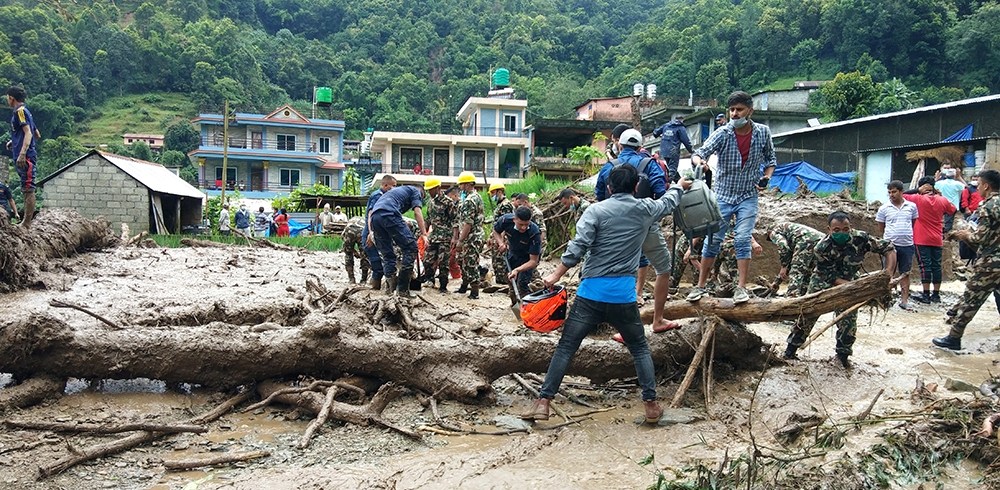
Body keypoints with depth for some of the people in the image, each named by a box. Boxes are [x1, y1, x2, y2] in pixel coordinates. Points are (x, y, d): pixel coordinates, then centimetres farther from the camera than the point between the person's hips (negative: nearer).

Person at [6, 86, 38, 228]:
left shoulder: (20, 111, -8)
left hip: (25, 157, -10)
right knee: (27, 189, 11)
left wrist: (22, 154, -27)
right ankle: (26, 221, 15)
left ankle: (26, 224, -11)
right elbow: (36, 134, 28)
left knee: (28, 189, -10)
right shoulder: (25, 111, 21)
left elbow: (28, 133, -19)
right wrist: (14, 141, 29)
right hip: (27, 157, 10)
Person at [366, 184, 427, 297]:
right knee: (410, 248, -3)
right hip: (389, 214, -7)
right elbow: (417, 212, 4)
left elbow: (371, 213, 32)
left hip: (374, 217, 7)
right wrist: (424, 234, -1)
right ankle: (402, 289, -8)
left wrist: (371, 232, 24)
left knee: (387, 255, 14)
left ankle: (391, 288, 7)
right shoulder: (416, 191, 23)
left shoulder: (396, 190, 41)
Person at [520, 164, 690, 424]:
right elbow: (668, 202, 30)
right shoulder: (645, 210, 8)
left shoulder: (596, 210, 0)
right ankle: (651, 404, 17)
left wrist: (555, 275, -5)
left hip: (591, 292, -2)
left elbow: (577, 247, -11)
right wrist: (679, 186, 51)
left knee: (566, 347, 3)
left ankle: (543, 402, 2)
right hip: (624, 295, 2)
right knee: (640, 348, 19)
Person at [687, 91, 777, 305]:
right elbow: (699, 153, -26)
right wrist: (699, 162, -49)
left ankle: (741, 287, -1)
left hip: (748, 197, 0)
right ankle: (700, 285, 12)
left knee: (743, 240, -8)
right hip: (722, 195, 0)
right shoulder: (723, 133, -13)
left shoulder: (763, 132, -6)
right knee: (713, 240, 3)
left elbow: (770, 159, 10)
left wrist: (766, 177, -10)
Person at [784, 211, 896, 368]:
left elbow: (888, 248, -20)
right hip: (823, 281, -1)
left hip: (848, 281, 2)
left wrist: (888, 273, -33)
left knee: (848, 320, -6)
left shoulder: (860, 238, -29)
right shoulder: (822, 248, -32)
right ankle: (791, 349, 16)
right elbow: (831, 277, -26)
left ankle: (843, 354, 15)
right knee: (807, 315, 2)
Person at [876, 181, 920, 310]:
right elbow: (881, 229, 6)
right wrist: (890, 237, 8)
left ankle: (904, 300, 15)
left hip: (907, 245, 2)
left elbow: (914, 224, 13)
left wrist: (907, 235, 10)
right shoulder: (884, 208, -2)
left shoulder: (912, 206, 2)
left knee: (905, 273, 9)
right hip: (890, 245, -2)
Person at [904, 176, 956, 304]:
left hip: (922, 240, -4)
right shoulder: (942, 201, 3)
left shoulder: (919, 199, -11)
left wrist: (918, 190, -4)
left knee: (925, 266, -4)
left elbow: (903, 195, -3)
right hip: (937, 240, 4)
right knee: (936, 266, 7)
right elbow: (953, 210, 20)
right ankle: (936, 295, 11)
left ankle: (926, 295, -4)